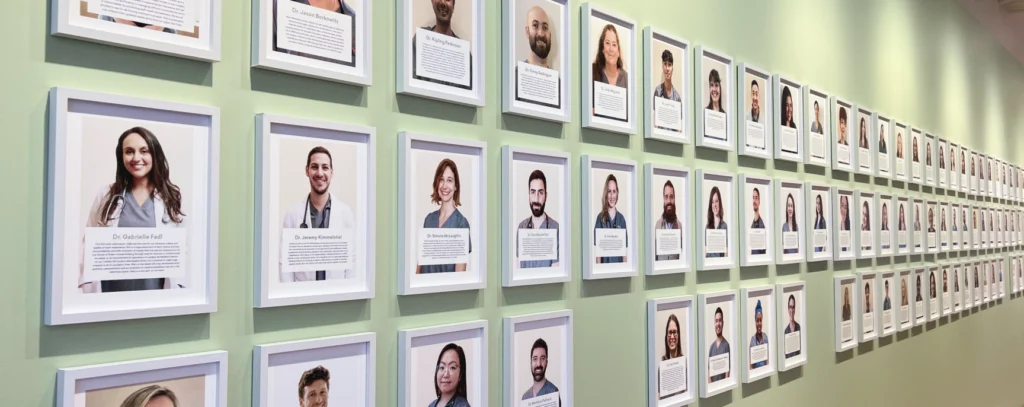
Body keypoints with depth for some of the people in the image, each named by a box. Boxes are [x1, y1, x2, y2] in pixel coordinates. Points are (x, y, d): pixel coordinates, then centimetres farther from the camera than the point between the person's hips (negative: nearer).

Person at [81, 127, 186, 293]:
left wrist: (177, 289, -7)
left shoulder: (171, 197, 1)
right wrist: (87, 286, -6)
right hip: (111, 291, 1)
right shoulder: (106, 195, 3)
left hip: (155, 291, 0)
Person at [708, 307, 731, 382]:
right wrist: (710, 383, -5)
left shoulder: (726, 345, -6)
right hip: (712, 383, 4)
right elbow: (708, 369, 9)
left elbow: (728, 369, -9)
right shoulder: (712, 346, 10)